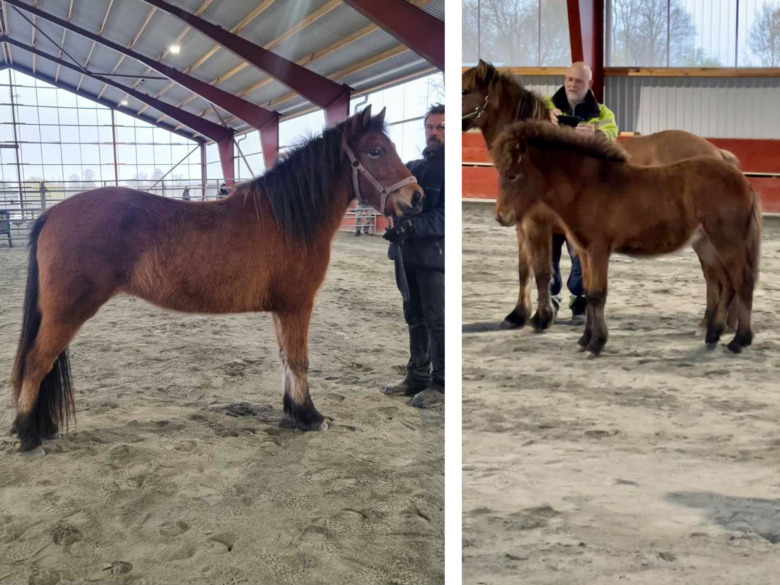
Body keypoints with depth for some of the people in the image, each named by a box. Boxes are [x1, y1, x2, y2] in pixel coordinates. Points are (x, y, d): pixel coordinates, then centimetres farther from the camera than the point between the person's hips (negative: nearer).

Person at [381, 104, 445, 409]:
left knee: (437, 321, -2)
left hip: (435, 255, -7)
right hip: (407, 254, 7)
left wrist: (413, 226, -28)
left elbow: (445, 215, -17)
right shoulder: (413, 167, 17)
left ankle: (440, 384, 7)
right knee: (414, 319, 14)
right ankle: (417, 377, 24)